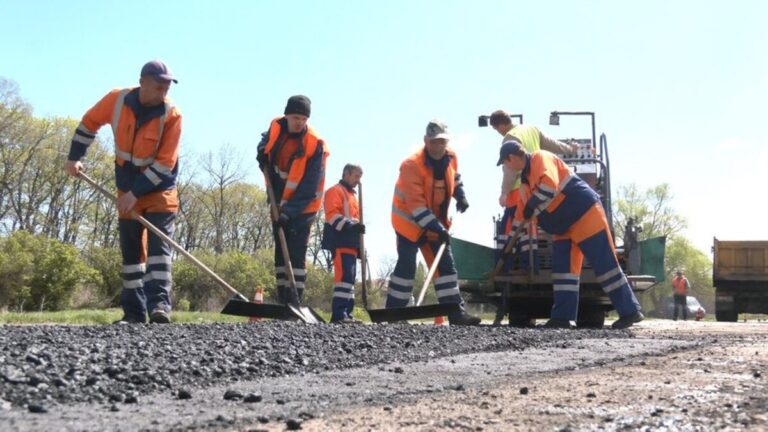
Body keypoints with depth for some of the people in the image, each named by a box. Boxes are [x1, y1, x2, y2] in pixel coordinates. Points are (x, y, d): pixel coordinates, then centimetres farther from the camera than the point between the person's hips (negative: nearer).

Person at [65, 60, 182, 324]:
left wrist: (136, 193, -21)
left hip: (159, 188, -3)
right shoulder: (117, 100, -12)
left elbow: (165, 164, -20)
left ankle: (159, 304, -16)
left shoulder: (172, 115, -20)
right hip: (127, 188, 3)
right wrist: (74, 158, 7)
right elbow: (89, 123, 8)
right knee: (131, 251, 6)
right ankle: (134, 311, 12)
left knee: (158, 246, -14)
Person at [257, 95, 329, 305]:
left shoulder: (315, 144, -23)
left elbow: (309, 188, -23)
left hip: (302, 207, -6)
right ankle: (283, 300, 14)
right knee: (281, 251, 8)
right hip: (279, 204, 6)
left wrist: (290, 210, -28)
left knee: (296, 254, -11)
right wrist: (262, 154, -3)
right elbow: (266, 141, 20)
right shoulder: (276, 126, -7)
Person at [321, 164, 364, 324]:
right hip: (340, 241, -10)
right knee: (345, 275, -19)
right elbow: (332, 215, -16)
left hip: (350, 242, 10)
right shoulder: (335, 191, -3)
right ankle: (338, 313, -24)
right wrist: (351, 225, -26)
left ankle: (346, 313, 10)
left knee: (350, 277, 8)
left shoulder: (352, 195, 27)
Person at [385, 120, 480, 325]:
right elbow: (415, 204, -30)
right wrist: (436, 228, -34)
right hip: (409, 221, -7)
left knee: (446, 264, 3)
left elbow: (455, 177, 20)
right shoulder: (411, 165, -26)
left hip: (436, 222, 7)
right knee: (407, 266, -10)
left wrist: (461, 196, 2)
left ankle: (456, 312, 4)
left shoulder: (451, 157, -4)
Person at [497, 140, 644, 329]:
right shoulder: (525, 178, 17)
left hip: (585, 215, -10)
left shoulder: (540, 158, -14)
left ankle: (630, 311, -4)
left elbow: (550, 186, -33)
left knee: (605, 264, -8)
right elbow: (522, 211, 25)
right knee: (563, 268, 2)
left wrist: (532, 208, -21)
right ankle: (563, 316, 0)